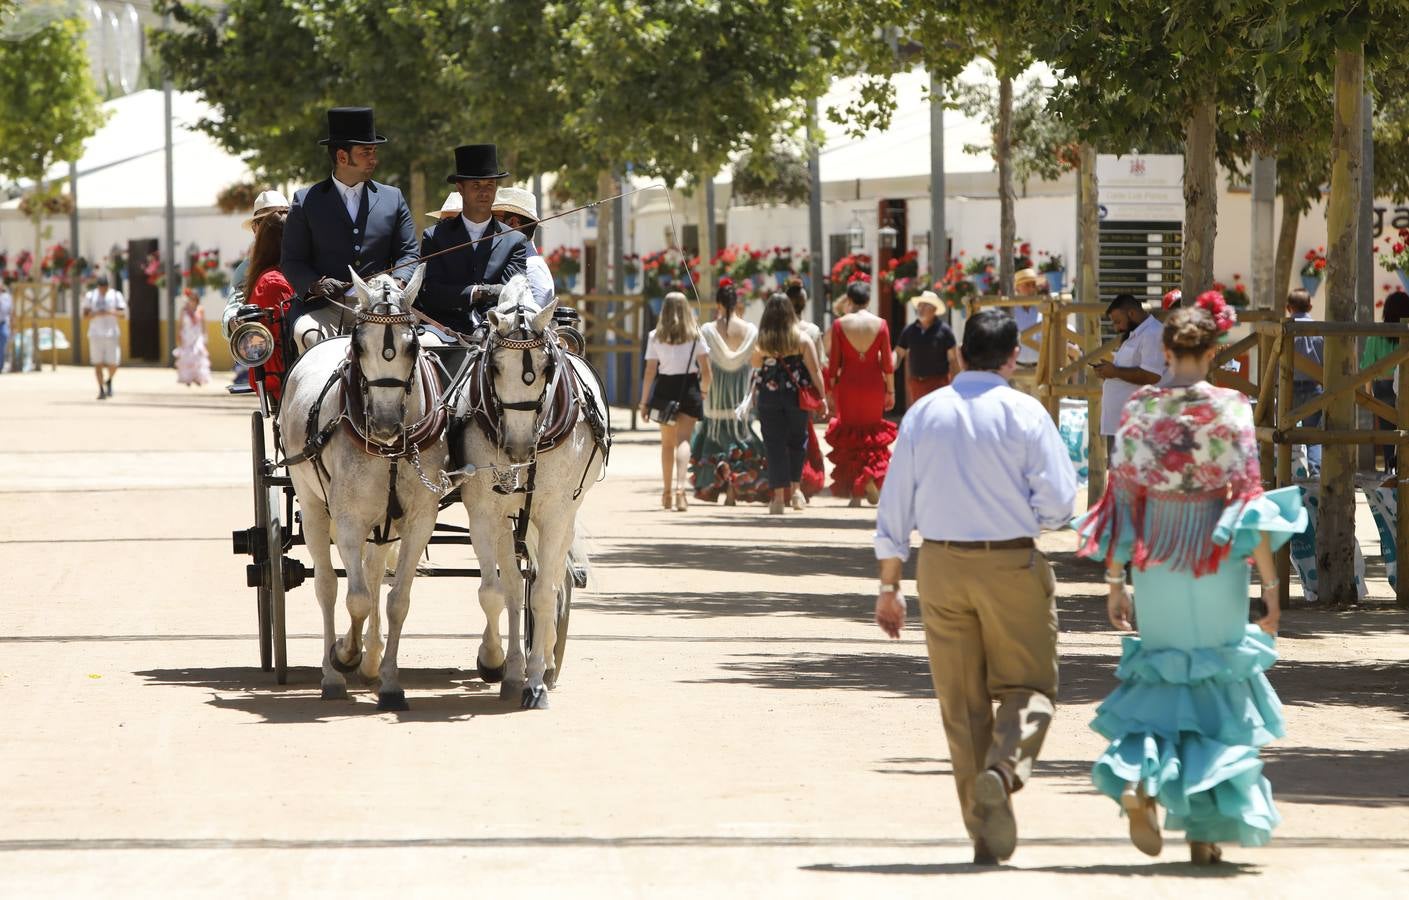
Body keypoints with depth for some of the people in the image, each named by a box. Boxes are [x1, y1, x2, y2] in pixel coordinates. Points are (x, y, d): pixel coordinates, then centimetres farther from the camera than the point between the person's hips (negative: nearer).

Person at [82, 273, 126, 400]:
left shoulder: (116, 295, 3)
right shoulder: (91, 296, 4)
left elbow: (123, 314, -1)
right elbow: (85, 315, 2)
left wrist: (111, 312, -20)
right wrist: (96, 314, -18)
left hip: (112, 335, 0)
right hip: (95, 335, 0)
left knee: (113, 364, -2)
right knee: (98, 363, -4)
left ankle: (109, 380, 28)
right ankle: (101, 390, 1)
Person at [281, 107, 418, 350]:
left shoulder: (393, 199, 18)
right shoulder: (306, 201, 12)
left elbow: (408, 253, 15)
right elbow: (291, 260, 8)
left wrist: (397, 282, -8)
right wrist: (315, 284, -13)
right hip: (322, 308, -1)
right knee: (309, 335, -33)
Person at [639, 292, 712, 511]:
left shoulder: (655, 336, -1)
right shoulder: (695, 335, -2)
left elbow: (650, 372, -2)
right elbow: (705, 370, -3)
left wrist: (644, 402, 3)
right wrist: (705, 390, 16)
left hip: (664, 388, 1)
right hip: (689, 388, -1)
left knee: (667, 442, 16)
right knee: (683, 439, -7)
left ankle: (666, 492, 26)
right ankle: (680, 487, -26)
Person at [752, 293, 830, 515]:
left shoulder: (762, 341, -3)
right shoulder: (802, 339, -5)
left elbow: (755, 364, 14)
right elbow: (815, 370, -4)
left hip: (768, 397, 0)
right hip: (797, 397, 0)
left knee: (775, 446, 3)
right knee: (798, 441, 19)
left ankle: (779, 495, 0)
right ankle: (795, 487, 20)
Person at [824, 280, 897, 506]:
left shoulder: (840, 324, -5)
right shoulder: (880, 324, -3)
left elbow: (834, 362, -4)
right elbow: (887, 362, -1)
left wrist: (829, 390, 4)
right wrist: (890, 390, 7)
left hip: (848, 382, -1)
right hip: (873, 383, 1)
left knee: (850, 436, 8)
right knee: (874, 433, 16)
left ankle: (855, 493, 5)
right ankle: (872, 476, -8)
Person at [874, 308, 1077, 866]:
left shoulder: (923, 414, 4)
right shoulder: (1024, 413, -6)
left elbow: (895, 505, 5)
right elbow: (1058, 501, -10)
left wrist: (889, 585, 11)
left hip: (941, 565, 3)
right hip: (1012, 566, -3)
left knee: (961, 702, 9)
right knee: (1027, 688, 8)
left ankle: (986, 832, 10)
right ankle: (1003, 771, -22)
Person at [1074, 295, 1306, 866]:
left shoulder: (1139, 408, -3)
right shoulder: (1231, 408, -9)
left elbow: (1121, 493, -2)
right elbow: (1249, 498, -11)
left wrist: (1115, 580, 5)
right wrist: (1270, 585, -6)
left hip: (1153, 558, 2)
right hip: (1214, 561, -2)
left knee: (1160, 680, 17)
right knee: (1218, 689, 10)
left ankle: (1138, 776, -10)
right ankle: (1205, 829, 9)